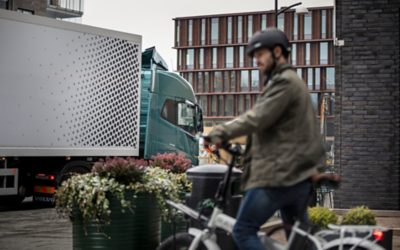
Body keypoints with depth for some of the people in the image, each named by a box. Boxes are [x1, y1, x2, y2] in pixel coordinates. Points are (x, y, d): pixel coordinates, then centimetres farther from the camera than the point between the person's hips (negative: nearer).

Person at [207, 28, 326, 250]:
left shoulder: (284, 82, -11)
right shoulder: (288, 81, 22)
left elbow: (257, 119, -20)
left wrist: (222, 132, -15)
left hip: (278, 173, -11)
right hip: (297, 174, 11)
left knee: (243, 231, -6)